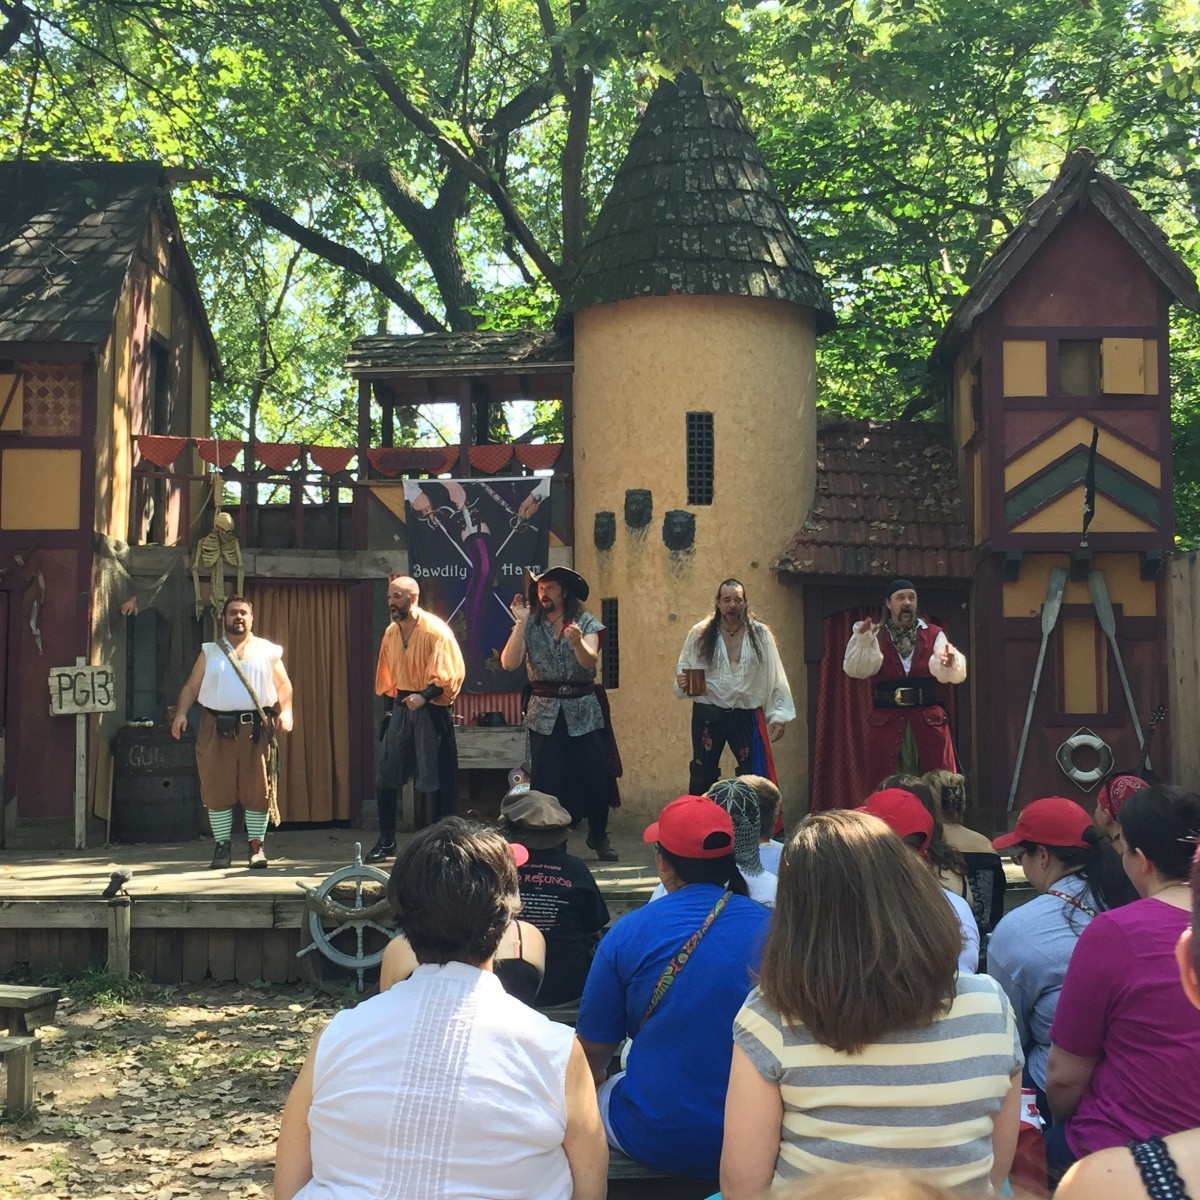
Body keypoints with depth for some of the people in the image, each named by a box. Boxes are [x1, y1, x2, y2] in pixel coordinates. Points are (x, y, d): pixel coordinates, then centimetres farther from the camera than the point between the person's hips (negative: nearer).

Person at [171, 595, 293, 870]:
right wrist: (181, 713, -6)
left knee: (257, 789, -2)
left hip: (255, 729, -1)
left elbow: (283, 686, 10)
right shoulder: (210, 652, 15)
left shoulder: (267, 651, 13)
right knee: (216, 790, 1)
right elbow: (191, 686, 10)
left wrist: (285, 712, -7)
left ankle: (256, 846, 8)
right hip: (216, 729, 1)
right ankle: (223, 845, 12)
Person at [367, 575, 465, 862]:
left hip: (431, 709, -6)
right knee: (385, 775, 5)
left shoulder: (436, 631, -13)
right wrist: (389, 708, 16)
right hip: (401, 706, 7)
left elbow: (451, 674, -18)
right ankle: (386, 842, 16)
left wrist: (424, 696, -29)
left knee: (435, 779, -2)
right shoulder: (391, 633, 8)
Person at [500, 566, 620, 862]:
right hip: (545, 713, 1)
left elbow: (590, 661, -15)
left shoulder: (586, 623, 0)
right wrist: (521, 623, -13)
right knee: (548, 782, 0)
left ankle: (599, 837, 19)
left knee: (595, 776, 1)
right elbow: (509, 663, -9)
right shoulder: (530, 626, 4)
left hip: (584, 711, -1)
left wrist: (578, 643, -36)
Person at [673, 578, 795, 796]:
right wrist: (683, 682, -15)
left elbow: (775, 677, 2)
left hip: (747, 715, 0)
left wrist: (778, 715, -4)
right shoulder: (699, 634, 1)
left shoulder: (761, 635, 2)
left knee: (755, 778, 3)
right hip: (708, 714, 0)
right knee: (702, 777, 7)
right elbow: (683, 670, 8)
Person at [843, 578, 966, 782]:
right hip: (887, 724, 0)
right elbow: (855, 670, -6)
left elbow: (956, 675, -6)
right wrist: (863, 641, -22)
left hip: (929, 722, 1)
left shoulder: (934, 635, 9)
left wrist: (950, 664, -29)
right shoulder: (876, 636, 8)